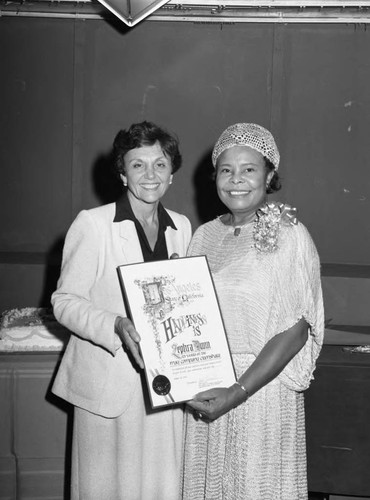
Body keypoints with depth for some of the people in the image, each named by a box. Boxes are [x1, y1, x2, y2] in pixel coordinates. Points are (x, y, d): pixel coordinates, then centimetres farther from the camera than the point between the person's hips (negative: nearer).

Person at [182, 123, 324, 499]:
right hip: (205, 391, 5)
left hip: (262, 387, -4)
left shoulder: (290, 237, -10)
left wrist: (237, 393, -17)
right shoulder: (205, 236, 6)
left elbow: (294, 331, -14)